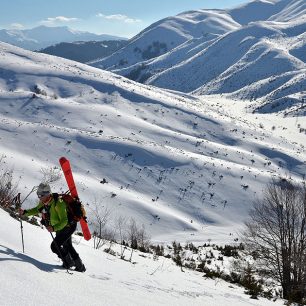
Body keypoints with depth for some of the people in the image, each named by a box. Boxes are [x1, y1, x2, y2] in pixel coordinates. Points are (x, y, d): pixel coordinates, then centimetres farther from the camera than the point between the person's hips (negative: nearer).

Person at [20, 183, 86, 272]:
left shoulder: (58, 203, -35)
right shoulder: (43, 202, -11)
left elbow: (64, 221, -37)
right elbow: (37, 209, 12)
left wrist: (54, 228, -51)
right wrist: (25, 212, -3)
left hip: (67, 227, -9)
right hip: (59, 228, 9)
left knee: (55, 246, -17)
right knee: (67, 246, 23)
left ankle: (69, 262, 6)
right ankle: (80, 266, 39)